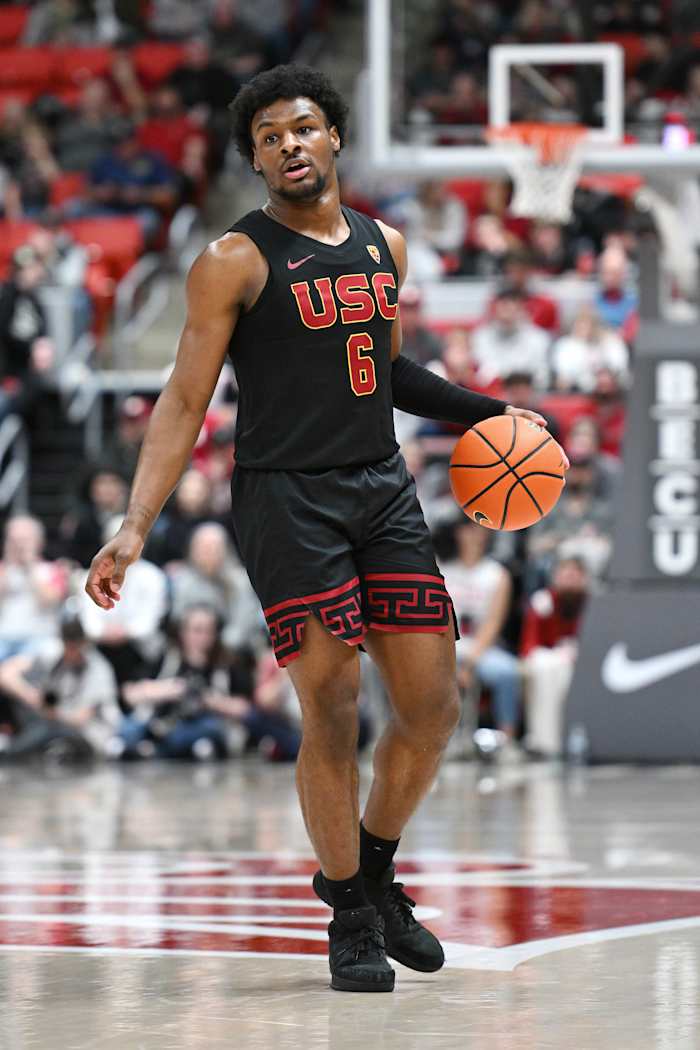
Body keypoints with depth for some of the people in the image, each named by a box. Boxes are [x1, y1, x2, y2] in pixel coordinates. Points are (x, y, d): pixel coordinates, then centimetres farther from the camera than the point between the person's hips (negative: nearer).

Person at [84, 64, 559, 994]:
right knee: (333, 714, -8)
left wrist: (488, 412, 21)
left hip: (385, 491, 6)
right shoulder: (236, 261, -5)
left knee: (434, 707, 4)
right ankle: (351, 919, 7)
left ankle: (373, 871, 27)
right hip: (288, 499, -6)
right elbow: (185, 402, -6)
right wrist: (136, 525, -15)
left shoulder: (385, 247, 13)